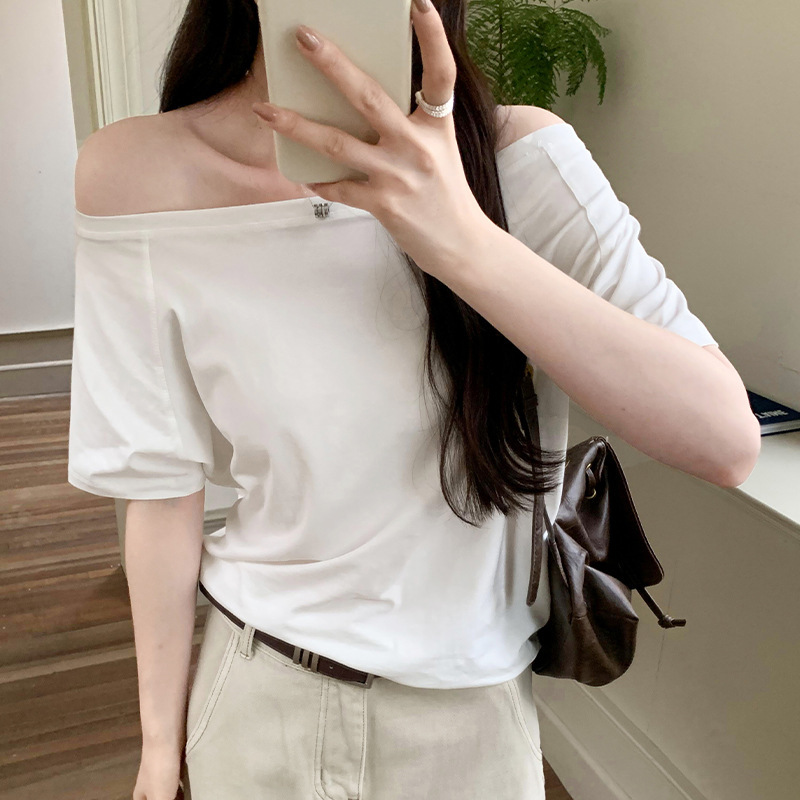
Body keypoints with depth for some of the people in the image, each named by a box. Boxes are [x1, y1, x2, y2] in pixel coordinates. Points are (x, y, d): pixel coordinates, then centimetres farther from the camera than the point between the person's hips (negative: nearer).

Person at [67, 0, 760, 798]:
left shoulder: (518, 155, -15)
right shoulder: (135, 174, -14)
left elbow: (727, 439, -22)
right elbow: (164, 486, -8)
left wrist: (466, 243, -34)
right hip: (259, 696, 0)